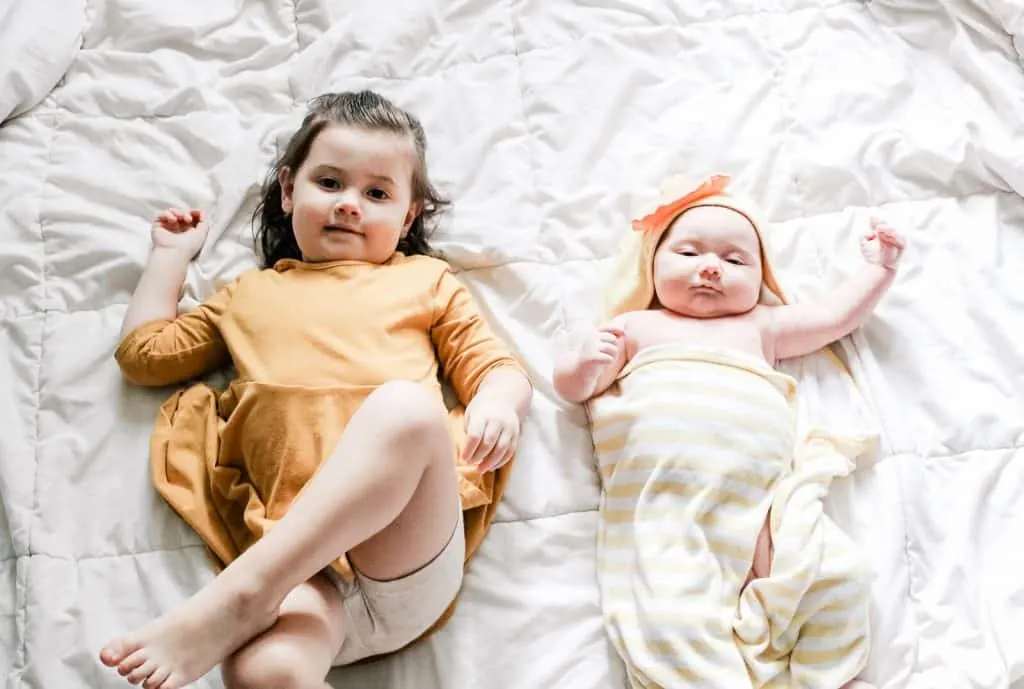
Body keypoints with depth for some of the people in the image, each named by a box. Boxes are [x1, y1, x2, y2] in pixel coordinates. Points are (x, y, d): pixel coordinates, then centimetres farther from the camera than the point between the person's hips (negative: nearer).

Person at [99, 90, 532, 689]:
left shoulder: (424, 280, 25)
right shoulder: (252, 293, 32)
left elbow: (497, 367, 18)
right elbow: (144, 353, 35)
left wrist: (497, 401, -4)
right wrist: (171, 255, 38)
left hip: (411, 536, 0)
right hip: (299, 564, 1)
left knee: (405, 404, -37)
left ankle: (238, 596, -34)